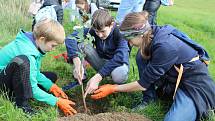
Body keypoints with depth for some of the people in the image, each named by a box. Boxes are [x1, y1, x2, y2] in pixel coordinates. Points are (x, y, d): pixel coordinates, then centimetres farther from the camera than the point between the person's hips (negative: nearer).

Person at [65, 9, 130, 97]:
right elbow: (70, 38, -25)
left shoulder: (119, 33, -26)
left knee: (119, 75, -41)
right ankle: (80, 77, -8)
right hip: (101, 61, 3)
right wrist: (77, 62, -44)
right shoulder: (92, 30, -16)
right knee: (79, 44, -21)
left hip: (117, 63, -3)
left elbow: (119, 57, -39)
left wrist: (98, 77, -48)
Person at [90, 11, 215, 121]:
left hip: (196, 85, -7)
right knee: (142, 56, -8)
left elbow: (144, 84, -21)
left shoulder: (165, 47, -32)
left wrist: (113, 88, -12)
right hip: (174, 77, 7)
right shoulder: (152, 33, -9)